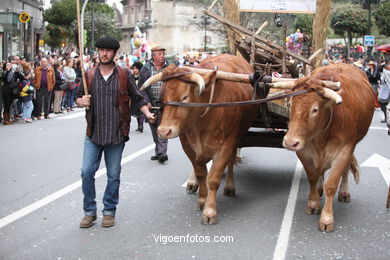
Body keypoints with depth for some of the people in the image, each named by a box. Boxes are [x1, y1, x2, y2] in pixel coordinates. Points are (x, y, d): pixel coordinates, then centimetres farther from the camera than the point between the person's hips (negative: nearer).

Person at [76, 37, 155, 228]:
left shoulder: (124, 74, 1)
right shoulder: (89, 75, 5)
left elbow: (137, 97, 6)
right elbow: (78, 98, 14)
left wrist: (147, 113, -9)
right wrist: (82, 101, -8)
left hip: (116, 134, -1)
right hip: (93, 133, 2)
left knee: (113, 175, 7)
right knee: (87, 172, -1)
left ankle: (109, 211, 23)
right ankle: (89, 211, 16)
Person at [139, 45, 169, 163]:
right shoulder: (145, 69, 4)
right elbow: (141, 87, 4)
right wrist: (146, 102, -7)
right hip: (150, 104, 2)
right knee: (154, 129, 10)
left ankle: (162, 152, -11)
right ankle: (158, 152, 22)